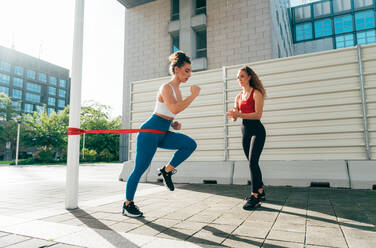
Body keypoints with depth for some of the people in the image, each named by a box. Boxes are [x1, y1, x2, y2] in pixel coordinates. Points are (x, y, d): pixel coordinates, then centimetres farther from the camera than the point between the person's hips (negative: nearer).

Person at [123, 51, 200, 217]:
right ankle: (127, 204, 16)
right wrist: (193, 95, -21)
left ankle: (167, 170, 4)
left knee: (190, 144, -10)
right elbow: (174, 109, -30)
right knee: (140, 168, 0)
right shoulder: (166, 87, -12)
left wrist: (174, 124, 6)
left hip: (163, 134, 8)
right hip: (150, 132, -8)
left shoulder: (178, 90, 14)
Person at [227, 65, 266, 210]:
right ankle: (260, 192, 24)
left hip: (257, 130, -7)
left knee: (252, 161, -16)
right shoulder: (238, 97, 14)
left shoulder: (256, 93, -5)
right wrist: (233, 115, -11)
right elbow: (235, 117, 12)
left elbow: (258, 114, -16)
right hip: (245, 131, 7)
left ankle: (255, 196, -11)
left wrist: (240, 114, -24)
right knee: (252, 163, 11)